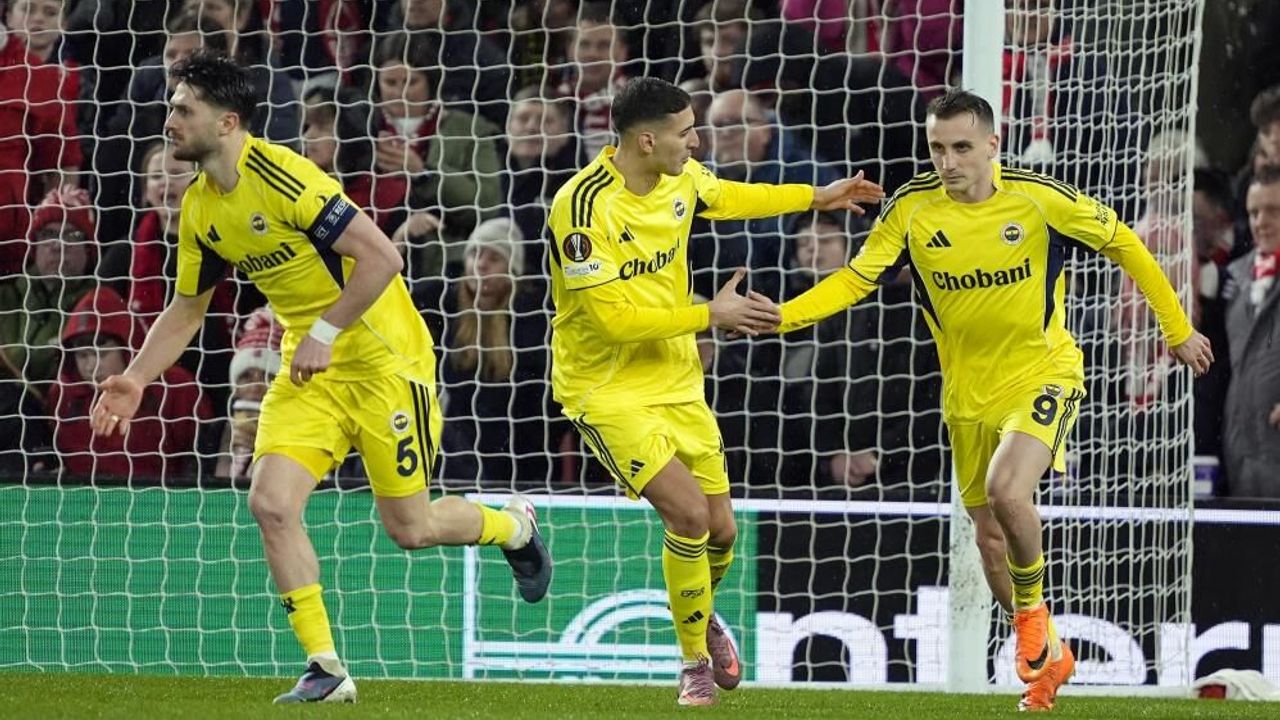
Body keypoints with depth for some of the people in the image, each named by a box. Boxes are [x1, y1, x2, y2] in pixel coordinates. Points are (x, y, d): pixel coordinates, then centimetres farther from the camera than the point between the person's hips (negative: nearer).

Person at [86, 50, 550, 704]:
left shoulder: (282, 177, -22)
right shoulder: (199, 208, 2)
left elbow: (381, 256, -25)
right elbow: (186, 308, 15)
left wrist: (323, 333, -24)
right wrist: (136, 378, 3)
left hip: (382, 358, -7)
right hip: (310, 365, 7)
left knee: (409, 528, 0)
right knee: (270, 502, -13)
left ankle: (513, 527, 34)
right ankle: (326, 670, -4)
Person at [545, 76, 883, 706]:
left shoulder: (681, 178, -3)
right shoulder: (585, 206, -26)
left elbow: (725, 198, 23)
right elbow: (613, 318, -27)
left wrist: (817, 197, 26)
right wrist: (710, 314, -22)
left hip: (675, 379, 7)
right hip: (605, 387, -7)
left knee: (719, 530, 7)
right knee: (688, 513, -20)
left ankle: (700, 614, 42)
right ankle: (694, 663, 2)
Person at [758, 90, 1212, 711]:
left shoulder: (1037, 198, -17)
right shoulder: (913, 208, -10)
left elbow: (1121, 243, -4)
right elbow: (855, 279, -6)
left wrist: (1178, 330, 2)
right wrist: (784, 315, -23)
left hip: (1043, 373, -4)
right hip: (968, 392, 4)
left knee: (1006, 490, -29)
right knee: (989, 536, 10)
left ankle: (1032, 611, -1)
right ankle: (1047, 656, 33)